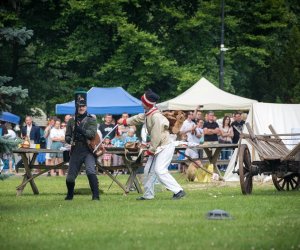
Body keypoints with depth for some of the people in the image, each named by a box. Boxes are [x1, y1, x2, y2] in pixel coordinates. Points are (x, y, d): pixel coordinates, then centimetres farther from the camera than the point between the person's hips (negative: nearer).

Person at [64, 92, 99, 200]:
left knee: (90, 171, -25)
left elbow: (92, 134, -12)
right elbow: (67, 137, 12)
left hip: (88, 151, -3)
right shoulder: (71, 121, 11)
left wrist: (80, 130, -25)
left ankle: (96, 195, -20)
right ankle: (70, 195, 33)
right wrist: (70, 140, -11)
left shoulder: (91, 120, 3)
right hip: (75, 151, 3)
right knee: (70, 177, 7)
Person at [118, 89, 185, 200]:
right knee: (148, 170, 14)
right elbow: (138, 118, 30)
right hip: (157, 148, 10)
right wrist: (125, 121, 37)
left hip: (165, 147, -10)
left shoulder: (156, 116, -23)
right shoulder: (147, 115, 7)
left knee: (159, 170, -21)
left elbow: (156, 137, -23)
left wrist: (150, 150, -16)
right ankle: (148, 194, 26)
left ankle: (178, 191, -23)